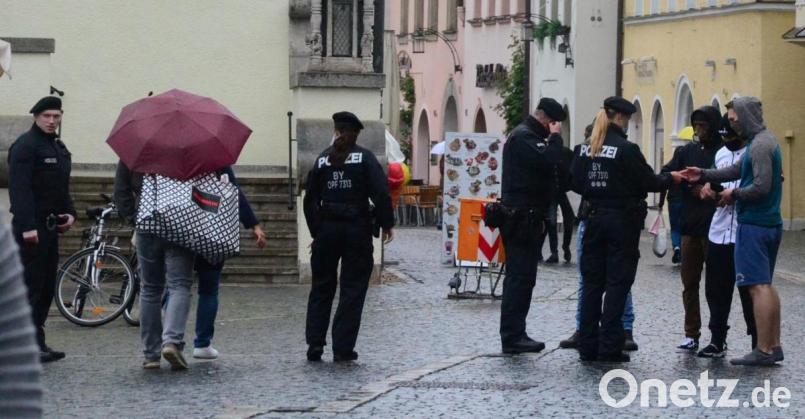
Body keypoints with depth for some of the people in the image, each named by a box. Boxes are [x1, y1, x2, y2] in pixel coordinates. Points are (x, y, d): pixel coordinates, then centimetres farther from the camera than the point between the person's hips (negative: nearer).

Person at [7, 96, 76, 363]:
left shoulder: (58, 147, 19)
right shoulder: (25, 146, -10)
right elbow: (20, 188, -19)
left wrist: (70, 213, 11)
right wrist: (27, 226, -26)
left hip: (50, 225, 9)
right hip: (31, 228, -9)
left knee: (47, 286, 10)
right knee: (32, 285, -9)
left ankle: (37, 343, 15)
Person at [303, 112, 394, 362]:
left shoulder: (322, 160, 6)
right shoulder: (364, 158, -3)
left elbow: (310, 199, 6)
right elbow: (380, 194, -12)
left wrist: (315, 231, 12)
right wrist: (387, 224, -4)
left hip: (326, 229, 3)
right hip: (357, 229, -3)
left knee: (321, 287, 14)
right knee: (352, 290, 4)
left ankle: (315, 344, 8)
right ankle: (343, 349, 1)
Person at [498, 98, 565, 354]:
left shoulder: (529, 136, 21)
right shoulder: (523, 137, -13)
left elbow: (545, 166, 22)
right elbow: (547, 160, -27)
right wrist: (555, 137, -11)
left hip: (526, 219, 11)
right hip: (521, 218, -11)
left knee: (522, 277, 13)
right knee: (520, 277, -10)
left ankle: (514, 335, 17)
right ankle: (512, 337, -10)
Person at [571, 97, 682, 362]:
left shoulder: (586, 149, 3)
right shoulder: (626, 149, -14)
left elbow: (576, 184, 6)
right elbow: (648, 182, -10)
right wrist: (671, 179, 7)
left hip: (594, 218, 5)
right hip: (622, 219, -5)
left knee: (592, 282, 10)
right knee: (617, 283, 0)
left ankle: (588, 346, 10)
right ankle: (609, 347, -1)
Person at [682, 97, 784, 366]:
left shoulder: (760, 145, -16)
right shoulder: (765, 140, 16)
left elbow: (761, 187, -23)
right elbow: (738, 170, 24)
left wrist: (735, 195, -8)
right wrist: (704, 175, 24)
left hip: (754, 225, -10)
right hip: (771, 223, 10)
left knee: (759, 286, -9)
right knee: (766, 285, 15)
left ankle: (763, 351, -10)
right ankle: (774, 346, 17)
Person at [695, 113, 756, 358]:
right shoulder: (721, 154, 16)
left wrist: (734, 194, -20)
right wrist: (710, 188, 6)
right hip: (719, 233, 7)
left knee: (749, 291, 0)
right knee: (716, 290, 9)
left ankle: (759, 344, 8)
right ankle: (717, 341, 18)